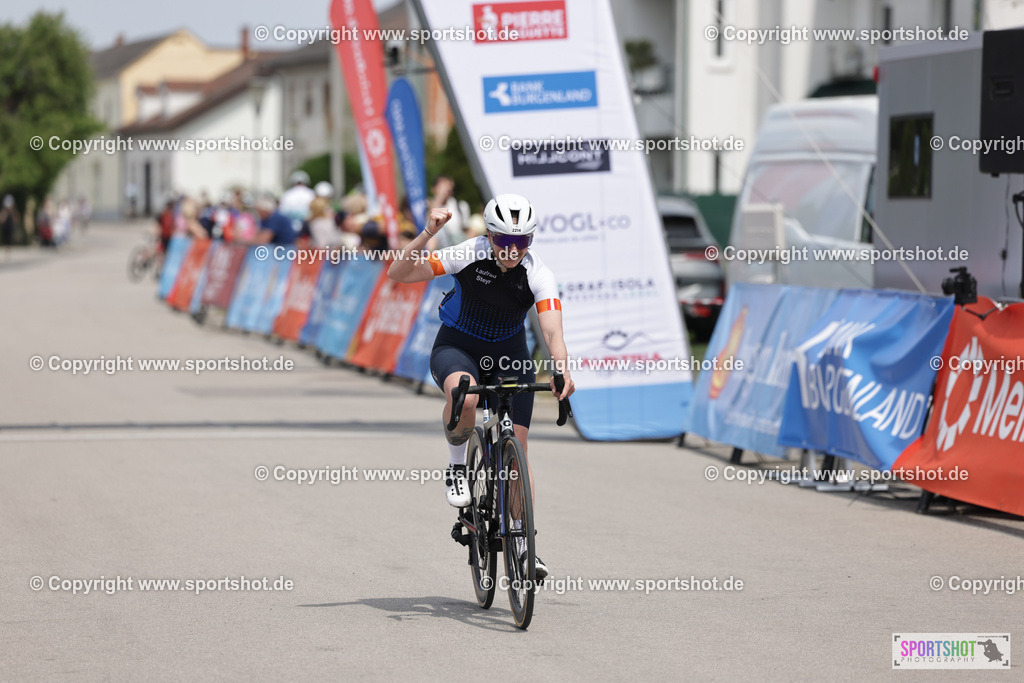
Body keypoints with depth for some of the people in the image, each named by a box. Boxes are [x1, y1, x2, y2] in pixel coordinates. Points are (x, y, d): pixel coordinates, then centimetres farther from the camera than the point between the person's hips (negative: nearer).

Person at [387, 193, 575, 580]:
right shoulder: (468, 256, -23)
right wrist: (426, 235, -40)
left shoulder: (538, 275, -20)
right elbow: (398, 274, -26)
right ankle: (457, 464, -8)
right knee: (464, 397, -38)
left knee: (516, 448, -7)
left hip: (509, 353, 2)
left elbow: (552, 329, -33)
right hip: (457, 347, -2)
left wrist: (561, 370, -53)